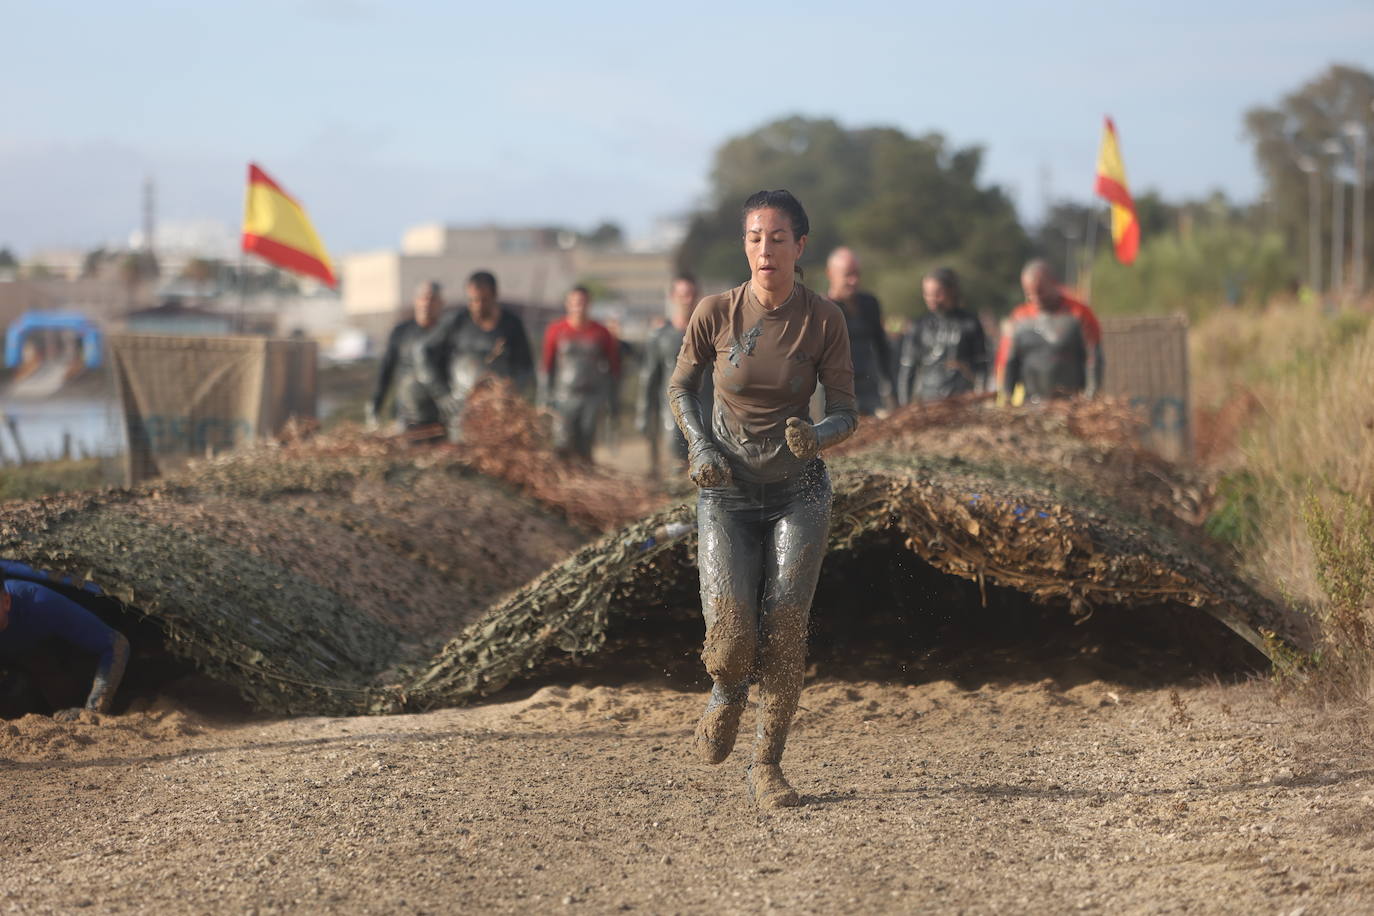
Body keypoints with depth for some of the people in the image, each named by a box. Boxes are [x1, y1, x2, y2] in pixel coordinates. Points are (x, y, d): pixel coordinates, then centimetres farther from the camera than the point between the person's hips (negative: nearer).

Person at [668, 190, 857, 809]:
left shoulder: (824, 320, -7)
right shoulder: (717, 312, -6)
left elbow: (846, 413, -3)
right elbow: (680, 388, 9)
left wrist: (814, 437, -25)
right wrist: (701, 447, -7)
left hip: (799, 491, 0)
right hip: (727, 489, 0)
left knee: (784, 633, -7)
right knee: (731, 636, -11)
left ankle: (767, 767, 6)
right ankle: (727, 695, 26)